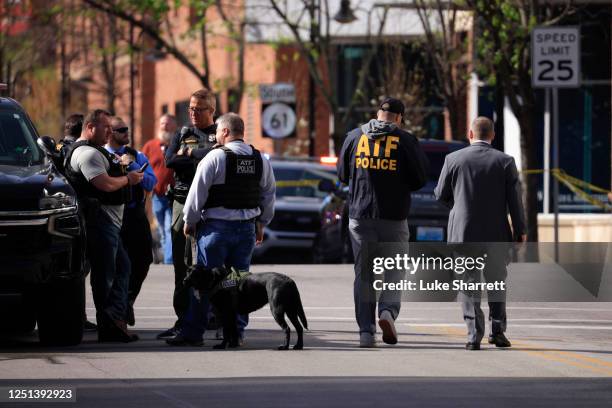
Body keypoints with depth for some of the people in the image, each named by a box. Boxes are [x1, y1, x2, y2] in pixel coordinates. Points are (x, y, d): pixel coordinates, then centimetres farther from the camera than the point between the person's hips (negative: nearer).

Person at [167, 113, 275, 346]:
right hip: (247, 228, 5)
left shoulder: (215, 157, -11)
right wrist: (262, 224, 24)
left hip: (216, 227, -5)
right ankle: (237, 332, 9)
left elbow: (197, 193, -9)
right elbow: (269, 195, 14)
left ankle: (192, 333, 1)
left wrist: (189, 221, 3)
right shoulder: (260, 160, 7)